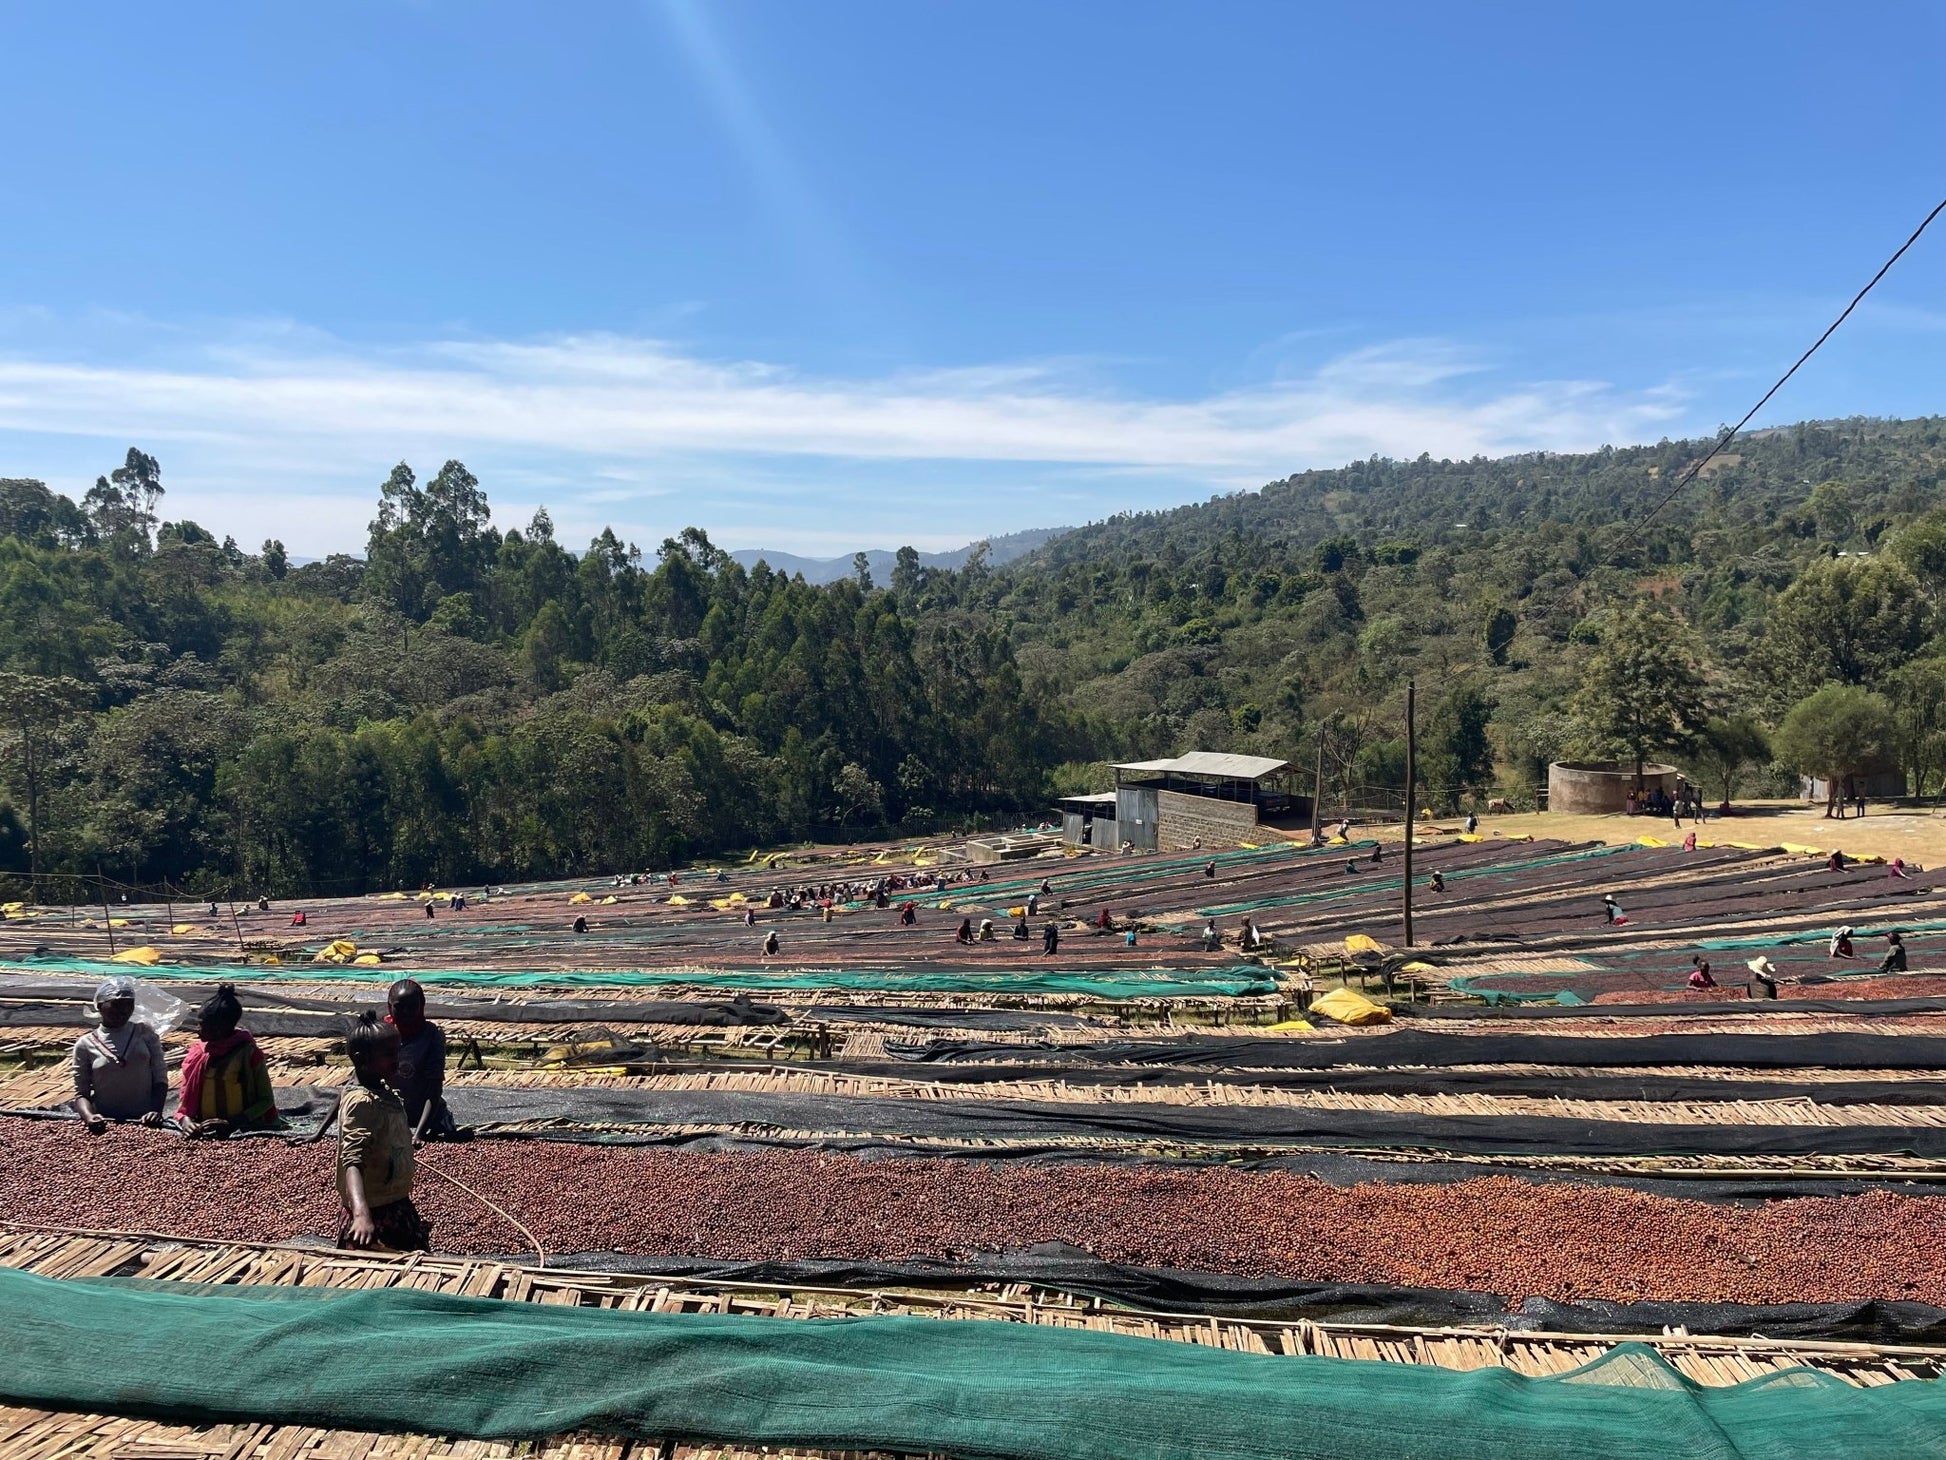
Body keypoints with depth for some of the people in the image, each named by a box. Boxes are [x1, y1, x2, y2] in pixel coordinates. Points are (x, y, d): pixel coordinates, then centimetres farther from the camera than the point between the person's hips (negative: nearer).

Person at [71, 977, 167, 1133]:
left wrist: (156, 1110, -11)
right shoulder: (85, 1044, 3)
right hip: (106, 1124, 1)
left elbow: (160, 1078, 4)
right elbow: (81, 1093, 3)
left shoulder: (145, 1033, 5)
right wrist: (89, 1117, -16)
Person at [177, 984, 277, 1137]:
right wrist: (185, 1119, -8)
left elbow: (266, 1100, -4)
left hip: (244, 1131, -5)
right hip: (204, 1132, 5)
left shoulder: (248, 1054, -6)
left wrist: (230, 1123, -15)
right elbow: (186, 1097, 12)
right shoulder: (196, 1053, 8)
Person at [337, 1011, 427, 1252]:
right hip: (371, 1216, -9)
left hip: (399, 1207, 9)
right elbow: (353, 1162, -37)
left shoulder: (388, 1094, 3)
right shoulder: (361, 1103, -24)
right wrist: (361, 1214, -50)